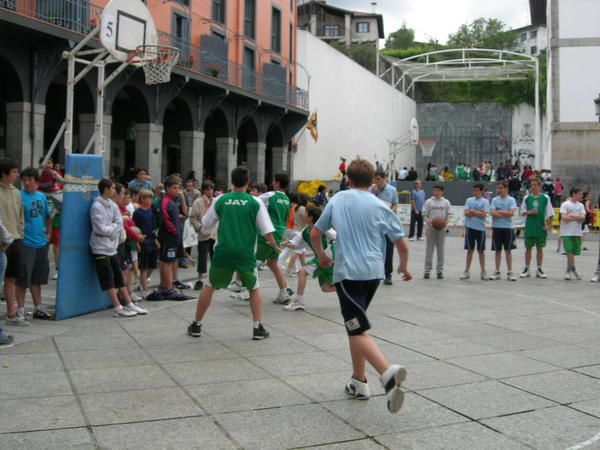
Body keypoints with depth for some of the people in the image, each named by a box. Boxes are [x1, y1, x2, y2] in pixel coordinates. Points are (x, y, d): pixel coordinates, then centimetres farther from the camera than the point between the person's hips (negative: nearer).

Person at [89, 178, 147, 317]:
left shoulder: (113, 205, 9)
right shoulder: (97, 206, -14)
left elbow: (120, 225, 3)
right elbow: (101, 229, -18)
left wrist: (111, 229, -13)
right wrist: (114, 227, -5)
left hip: (112, 247, 7)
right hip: (100, 248, -7)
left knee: (119, 277, 11)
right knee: (108, 279, -4)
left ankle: (129, 305, 16)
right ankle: (117, 308, -2)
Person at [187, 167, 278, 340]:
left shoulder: (220, 201, 3)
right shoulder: (255, 202, -2)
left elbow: (205, 225, 14)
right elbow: (267, 231, -3)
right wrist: (274, 246, 14)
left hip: (223, 252, 1)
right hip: (245, 253, -1)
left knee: (209, 286, 17)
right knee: (254, 289, 17)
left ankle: (196, 325, 22)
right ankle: (258, 328, 9)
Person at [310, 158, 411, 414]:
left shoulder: (338, 200, 8)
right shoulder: (380, 207, 7)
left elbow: (315, 233, 15)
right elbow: (402, 245, 7)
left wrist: (321, 256, 34)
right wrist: (404, 267, 27)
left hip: (347, 272, -3)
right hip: (374, 272, 3)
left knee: (359, 331, -10)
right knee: (355, 324, 20)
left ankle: (388, 372, -34)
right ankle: (358, 382, 22)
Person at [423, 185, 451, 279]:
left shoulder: (446, 202, 6)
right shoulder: (429, 202, 2)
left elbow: (448, 215, 8)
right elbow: (425, 215, 0)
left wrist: (446, 221, -13)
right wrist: (427, 221, -20)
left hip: (442, 228, 1)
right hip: (431, 228, -1)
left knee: (440, 249, 7)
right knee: (429, 249, 1)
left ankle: (440, 270, 13)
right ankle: (427, 270, 6)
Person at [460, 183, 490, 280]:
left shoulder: (485, 202, 0)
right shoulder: (469, 200, 7)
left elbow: (483, 215, -11)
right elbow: (466, 213, -3)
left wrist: (472, 211, -7)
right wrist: (478, 212, -11)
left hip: (480, 228, -2)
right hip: (470, 227, 2)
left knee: (481, 250, 5)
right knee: (470, 250, 6)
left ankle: (483, 272, 13)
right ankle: (467, 271, 11)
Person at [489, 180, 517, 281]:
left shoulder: (511, 200, 0)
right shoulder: (494, 200, 6)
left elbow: (511, 213, -13)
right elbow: (493, 213, -7)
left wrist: (499, 211, -7)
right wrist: (506, 214, -9)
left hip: (508, 228, -2)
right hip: (496, 227, 2)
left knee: (508, 250, 2)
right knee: (498, 250, 6)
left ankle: (510, 273, 5)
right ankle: (497, 272, 11)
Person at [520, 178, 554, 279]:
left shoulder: (545, 198, 1)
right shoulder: (527, 198, 4)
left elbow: (550, 213, 3)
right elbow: (522, 211, 9)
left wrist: (549, 225, -5)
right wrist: (529, 212, -11)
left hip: (541, 227, -1)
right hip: (529, 227, 1)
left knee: (540, 248, 7)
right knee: (528, 248, 3)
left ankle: (539, 269, 14)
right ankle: (527, 269, 10)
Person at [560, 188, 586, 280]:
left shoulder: (581, 205, 12)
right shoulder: (565, 204, -2)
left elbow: (583, 218, 0)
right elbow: (564, 217, -13)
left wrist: (572, 216, -13)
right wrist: (577, 218, -5)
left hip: (577, 233, 5)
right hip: (566, 232, -5)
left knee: (574, 252, 5)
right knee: (569, 252, -13)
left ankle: (568, 271, 15)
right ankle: (573, 270, -4)